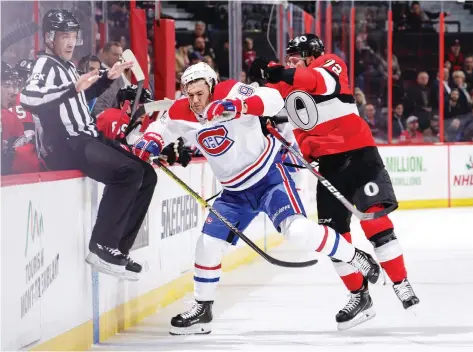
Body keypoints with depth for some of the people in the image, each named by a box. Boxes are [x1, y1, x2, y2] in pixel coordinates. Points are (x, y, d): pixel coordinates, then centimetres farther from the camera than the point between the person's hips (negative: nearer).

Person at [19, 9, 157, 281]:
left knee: (146, 174, 6)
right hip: (66, 146, -10)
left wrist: (108, 78, 26)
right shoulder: (46, 65, -10)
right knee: (128, 172, -28)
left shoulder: (68, 66, 19)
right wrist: (73, 88, -35)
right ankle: (103, 247, -25)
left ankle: (118, 247, 4)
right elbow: (28, 100, -29)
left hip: (87, 139, 10)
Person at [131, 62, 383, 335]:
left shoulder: (230, 93, -21)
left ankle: (356, 258, -8)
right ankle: (202, 310, 17)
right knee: (208, 243, 0)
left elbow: (274, 100, -36)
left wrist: (240, 106, -52)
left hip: (269, 174, -6)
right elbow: (162, 128, 15)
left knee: (296, 227, -25)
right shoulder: (182, 114, -6)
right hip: (235, 191, 6)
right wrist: (150, 141, -8)